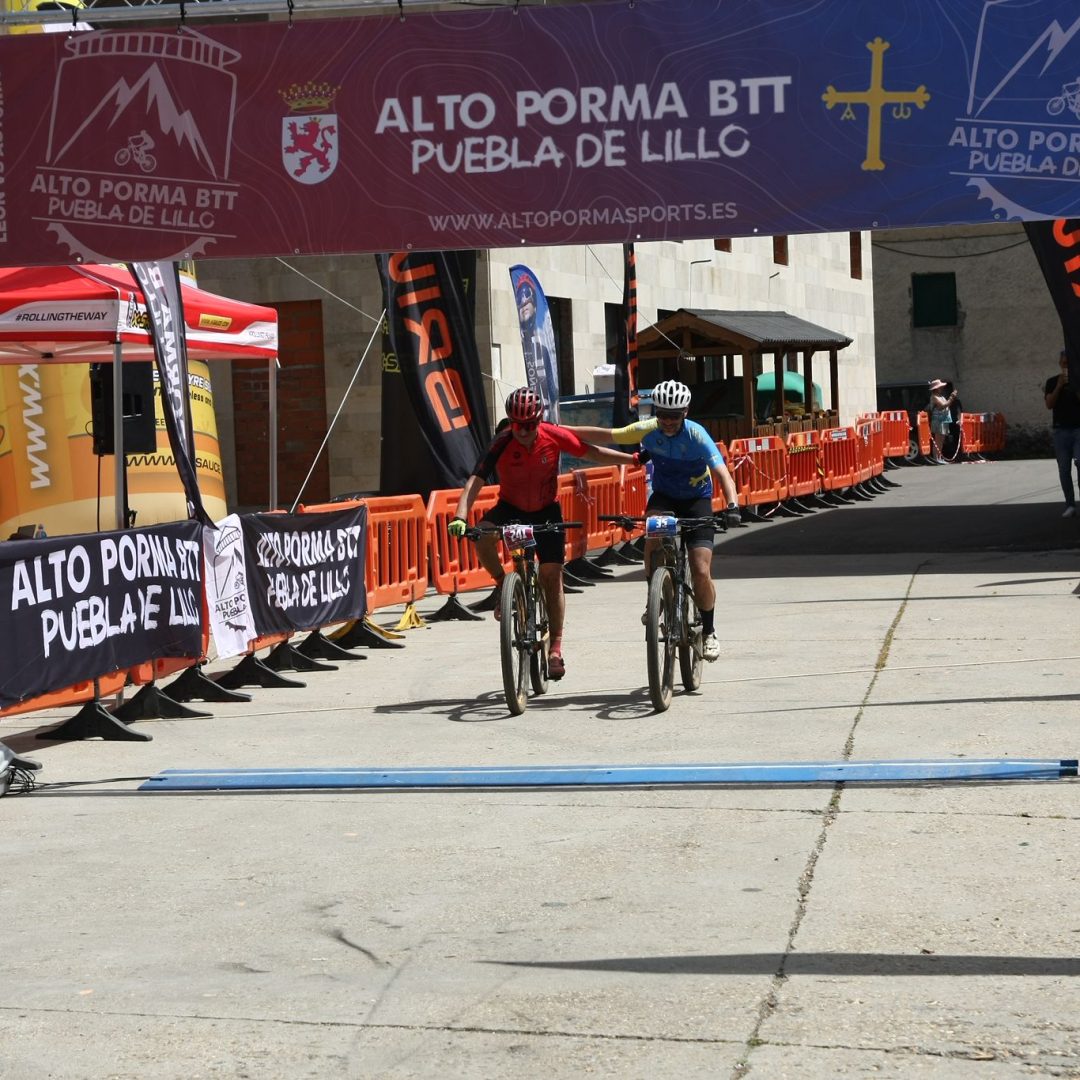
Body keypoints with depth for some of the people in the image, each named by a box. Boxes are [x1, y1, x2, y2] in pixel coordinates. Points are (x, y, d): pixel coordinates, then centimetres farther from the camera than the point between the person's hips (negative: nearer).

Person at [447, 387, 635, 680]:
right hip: (510, 509, -1)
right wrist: (459, 517, -44)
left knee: (552, 574, -6)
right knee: (482, 535, -32)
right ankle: (502, 585, -6)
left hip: (546, 511, 1)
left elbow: (593, 453, -7)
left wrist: (635, 459, -10)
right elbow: (475, 481, -30)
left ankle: (556, 646, 3)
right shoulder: (501, 444, -23)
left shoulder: (554, 436, -18)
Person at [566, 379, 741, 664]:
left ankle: (709, 631, 9)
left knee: (701, 571, -13)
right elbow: (605, 435, -6)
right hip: (663, 496, 2)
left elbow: (722, 473, -34)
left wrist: (732, 505, -52)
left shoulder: (697, 436, -24)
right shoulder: (647, 430, -15)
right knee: (653, 537, -32)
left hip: (697, 501, -2)